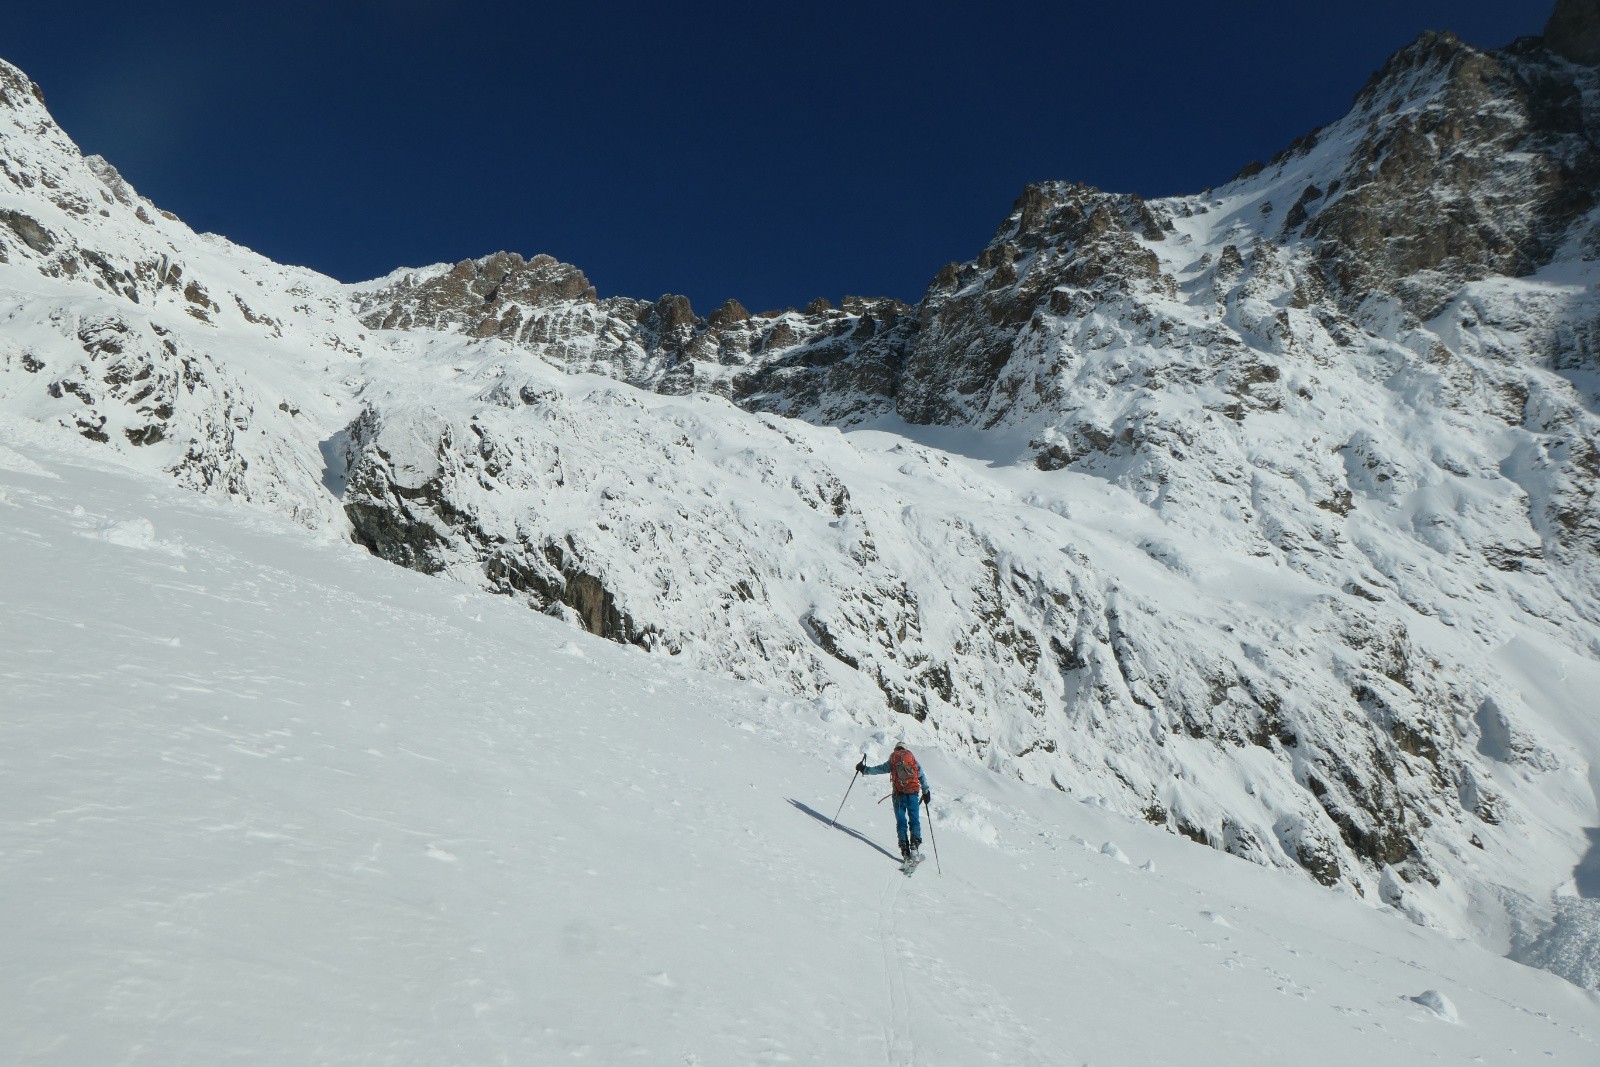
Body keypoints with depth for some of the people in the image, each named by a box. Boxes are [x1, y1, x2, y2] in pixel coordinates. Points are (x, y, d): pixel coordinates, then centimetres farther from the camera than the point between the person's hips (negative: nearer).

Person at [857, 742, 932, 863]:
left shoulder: (892, 760, 9)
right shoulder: (912, 758, 12)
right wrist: (926, 792, 13)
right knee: (914, 820, 8)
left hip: (899, 794, -1)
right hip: (913, 793, 1)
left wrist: (864, 769, 11)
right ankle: (915, 846, -8)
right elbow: (922, 776, 9)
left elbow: (880, 769, 3)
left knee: (901, 821, 4)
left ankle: (905, 849, -7)